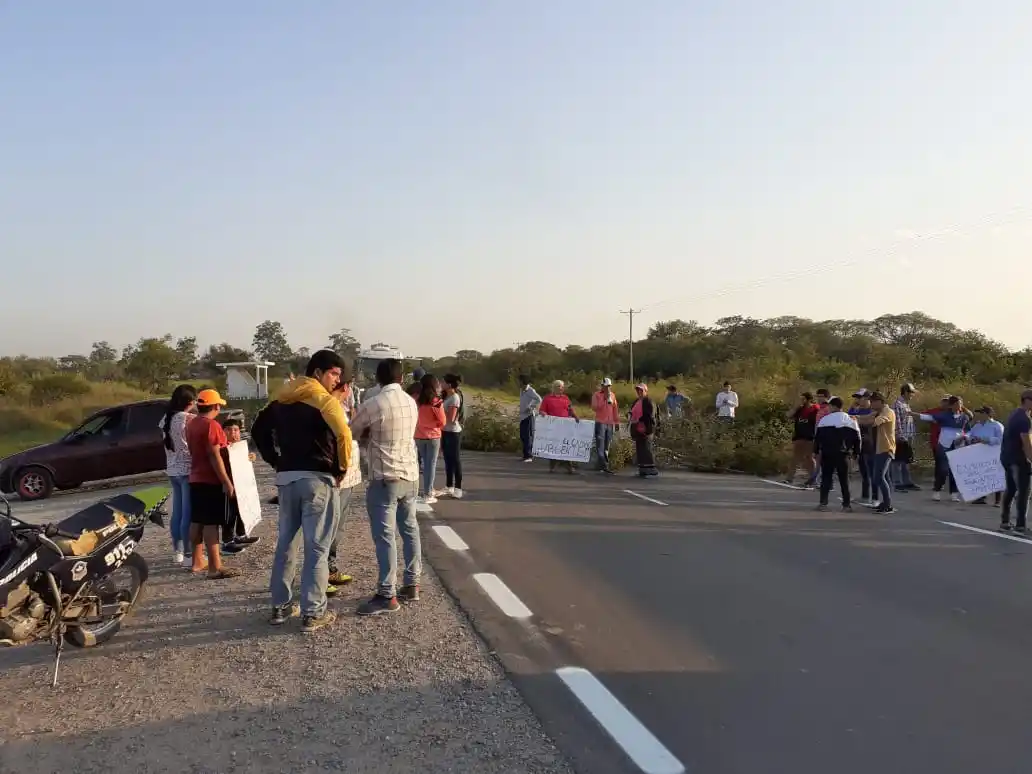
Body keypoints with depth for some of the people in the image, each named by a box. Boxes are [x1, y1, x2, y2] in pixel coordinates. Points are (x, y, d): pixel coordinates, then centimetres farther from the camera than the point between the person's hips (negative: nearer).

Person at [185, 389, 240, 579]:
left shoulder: (191, 424, 11)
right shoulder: (211, 425, -17)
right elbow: (215, 456, -22)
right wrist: (227, 482, -21)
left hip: (196, 479, 9)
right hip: (212, 481, -9)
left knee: (197, 521, 14)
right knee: (211, 522, -10)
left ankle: (197, 561, 23)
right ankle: (215, 567, -11)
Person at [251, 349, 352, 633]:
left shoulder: (283, 399, 13)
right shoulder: (324, 399, -10)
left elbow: (258, 429, 19)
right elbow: (343, 434, -25)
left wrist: (275, 461, 17)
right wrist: (343, 467, -11)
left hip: (287, 478, 7)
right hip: (317, 479, -7)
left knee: (286, 543, 15)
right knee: (317, 548, -1)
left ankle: (280, 606, 23)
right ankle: (313, 613, 2)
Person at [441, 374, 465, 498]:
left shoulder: (455, 397, -16)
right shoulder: (447, 396, 12)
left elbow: (451, 418, -20)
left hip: (453, 432, -9)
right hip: (446, 431, 9)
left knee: (455, 460, -4)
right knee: (448, 459, 14)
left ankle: (458, 489, 0)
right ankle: (449, 487, 22)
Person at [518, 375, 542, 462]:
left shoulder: (530, 391, -12)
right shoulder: (521, 390, 13)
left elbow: (539, 399, -24)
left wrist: (531, 408, -21)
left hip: (529, 416, -8)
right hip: (522, 416, 8)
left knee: (528, 436, -9)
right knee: (522, 436, 10)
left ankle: (529, 456, -7)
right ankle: (526, 455, 17)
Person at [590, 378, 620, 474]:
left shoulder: (612, 395, 14)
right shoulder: (596, 395, 1)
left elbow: (615, 409, 17)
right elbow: (594, 407, -11)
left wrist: (617, 422, 14)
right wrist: (604, 400, -14)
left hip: (610, 423, 5)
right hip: (600, 423, -5)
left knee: (607, 446, 6)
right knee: (600, 445, -9)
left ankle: (604, 465, 10)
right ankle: (604, 466, -12)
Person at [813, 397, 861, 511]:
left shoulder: (824, 420, -4)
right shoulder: (851, 420, 5)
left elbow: (817, 436, -3)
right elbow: (856, 438, 7)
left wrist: (816, 451, 5)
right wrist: (856, 452, 14)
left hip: (827, 453, -2)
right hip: (843, 454, 2)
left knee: (826, 478, 4)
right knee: (844, 479, 8)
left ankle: (823, 503, 0)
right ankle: (846, 504, 7)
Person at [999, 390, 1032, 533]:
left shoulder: (1015, 414, 13)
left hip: (1007, 457, 10)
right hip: (1018, 459, -10)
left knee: (1011, 489, 15)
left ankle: (1005, 521, 18)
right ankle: (1020, 525, -5)